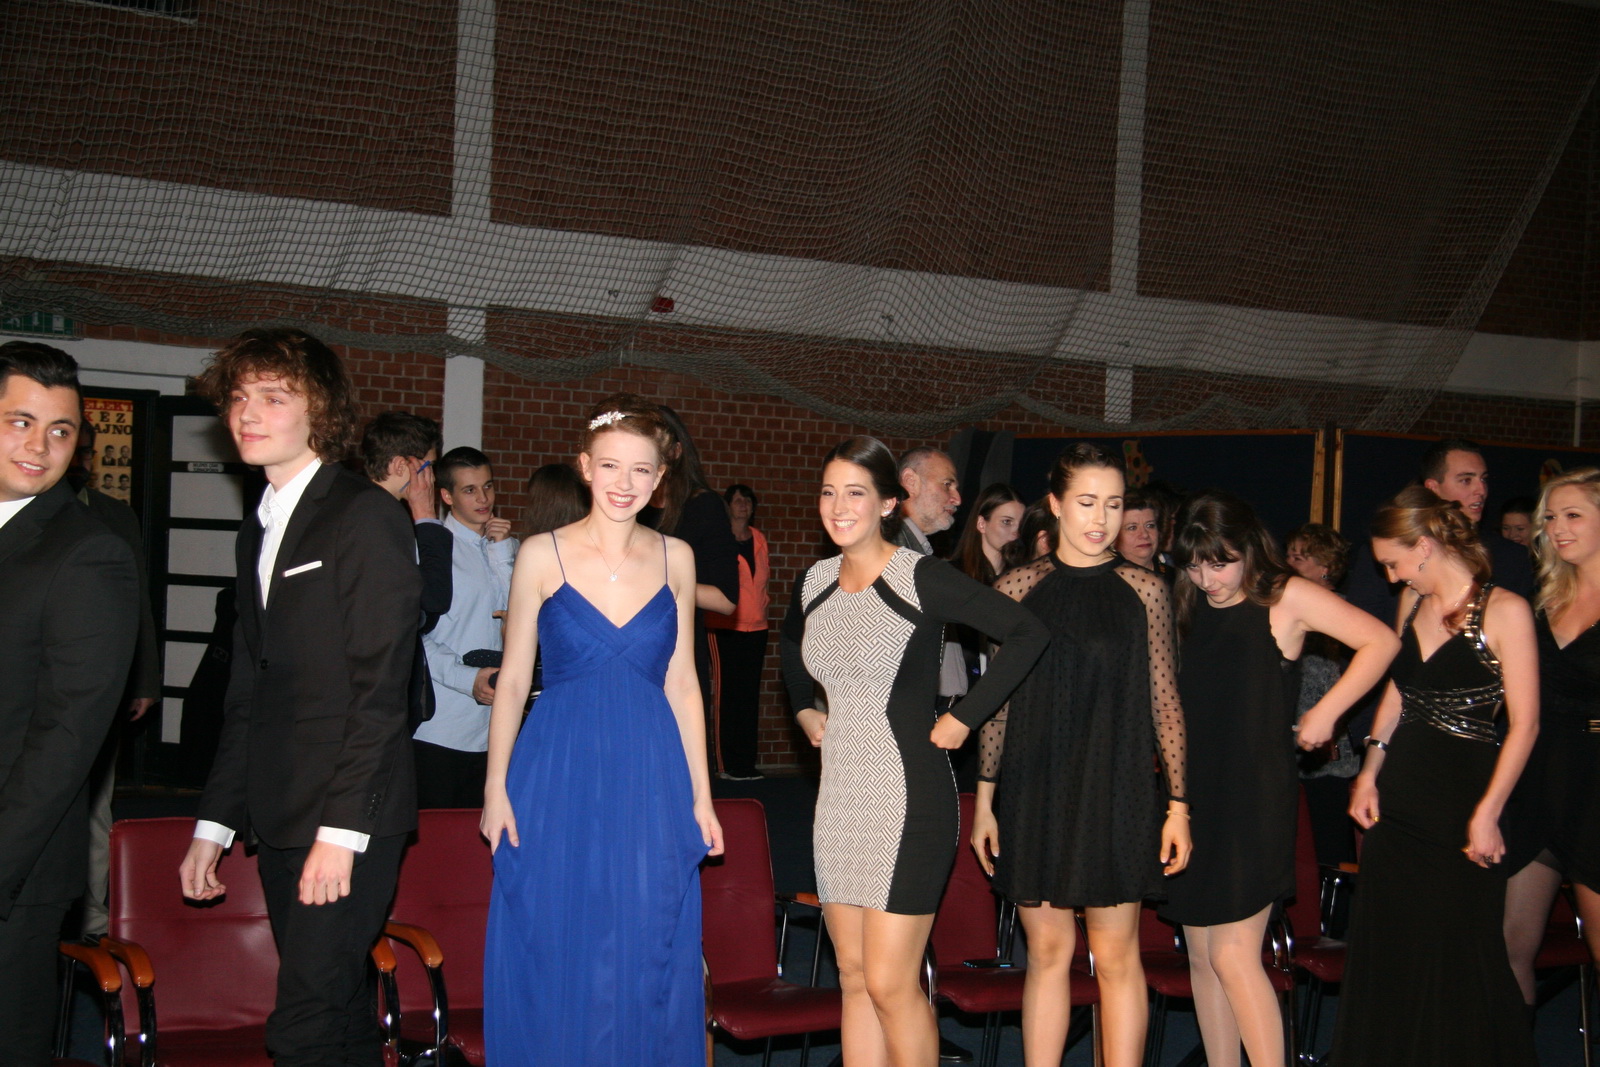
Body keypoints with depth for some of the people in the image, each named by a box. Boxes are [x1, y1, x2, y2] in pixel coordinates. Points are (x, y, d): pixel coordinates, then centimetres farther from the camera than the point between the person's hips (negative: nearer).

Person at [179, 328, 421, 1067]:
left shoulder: (368, 519, -8)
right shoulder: (258, 533, 18)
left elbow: (380, 686, -14)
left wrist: (341, 830, -19)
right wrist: (215, 823, 15)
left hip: (348, 818, -8)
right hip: (279, 821, 8)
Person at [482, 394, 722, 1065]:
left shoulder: (675, 558, 6)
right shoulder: (542, 556, -1)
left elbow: (681, 684, 9)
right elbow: (512, 679, 2)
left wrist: (701, 796, 7)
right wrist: (496, 789, -3)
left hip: (652, 781, 2)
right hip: (557, 776, -2)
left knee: (647, 958, 5)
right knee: (552, 955, 4)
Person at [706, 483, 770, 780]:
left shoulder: (759, 539, 14)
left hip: (756, 626, 6)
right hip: (725, 627, -6)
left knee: (750, 694, 6)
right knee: (727, 691, -7)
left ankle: (746, 763, 11)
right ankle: (726, 764, -2)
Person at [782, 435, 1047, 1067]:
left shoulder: (921, 579, -11)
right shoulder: (816, 581, 8)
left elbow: (1027, 635, -12)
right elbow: (792, 641, 31)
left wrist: (964, 718, -11)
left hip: (910, 798, -7)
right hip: (840, 797, 7)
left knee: (890, 985, -7)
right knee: (854, 980, 11)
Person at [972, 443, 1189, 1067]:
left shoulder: (1144, 592, 1)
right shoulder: (1017, 589, 3)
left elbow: (1164, 703, 3)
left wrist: (1177, 805, 0)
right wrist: (984, 800, 5)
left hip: (1118, 794, -1)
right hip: (1035, 795, 1)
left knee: (1116, 957, 4)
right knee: (1047, 951, 8)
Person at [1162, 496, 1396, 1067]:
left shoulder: (1285, 598, -5)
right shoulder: (1190, 608, 11)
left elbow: (1380, 641, -7)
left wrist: (1324, 714, -9)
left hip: (1256, 797, -6)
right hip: (1196, 794, 6)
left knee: (1233, 955, -11)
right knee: (1201, 955, 8)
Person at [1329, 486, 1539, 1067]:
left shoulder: (1504, 611, -11)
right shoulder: (1413, 603, 9)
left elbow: (1524, 723, -12)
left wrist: (1487, 813, -15)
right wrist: (1370, 772, 8)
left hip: (1460, 799, -6)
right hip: (1398, 796, 7)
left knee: (1460, 955, 2)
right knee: (1386, 949, 11)